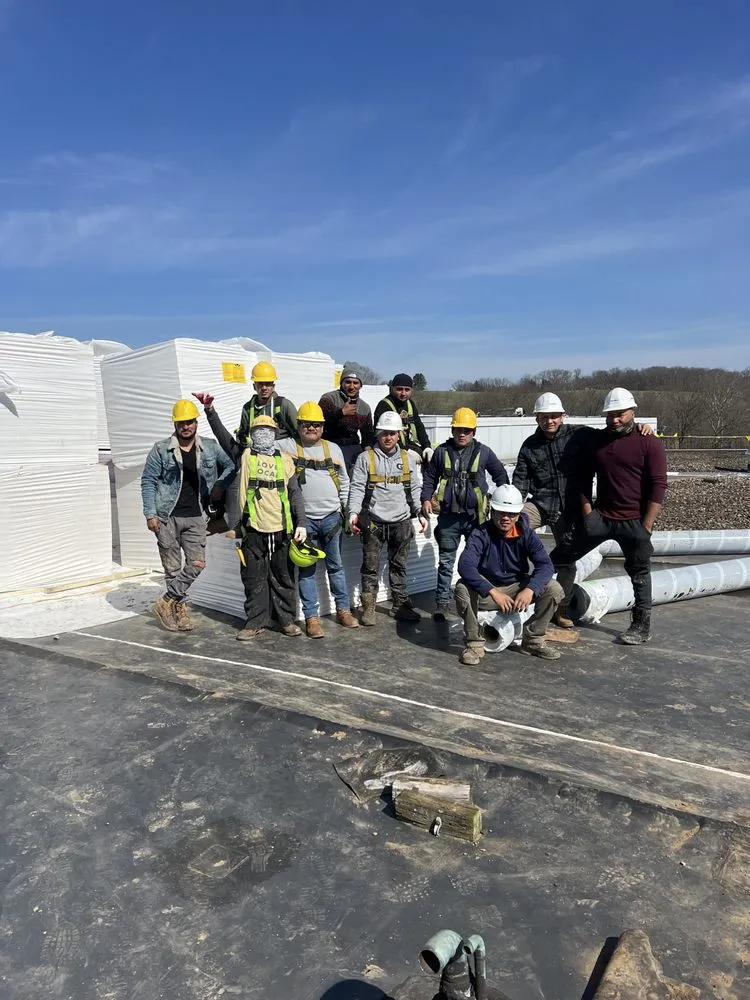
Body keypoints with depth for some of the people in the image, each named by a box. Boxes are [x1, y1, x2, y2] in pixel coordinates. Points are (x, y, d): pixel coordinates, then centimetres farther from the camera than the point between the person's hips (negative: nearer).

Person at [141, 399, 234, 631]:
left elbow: (232, 464, 13)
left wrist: (219, 484, -3)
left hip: (195, 517, 2)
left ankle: (167, 603, 11)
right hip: (167, 517, -2)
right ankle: (179, 609, 18)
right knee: (173, 567, 3)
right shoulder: (161, 449, 0)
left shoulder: (210, 448, 6)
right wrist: (150, 513, -7)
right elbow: (148, 482, 0)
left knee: (197, 563, -4)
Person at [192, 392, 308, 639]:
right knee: (254, 579, 7)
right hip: (253, 529, -1)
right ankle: (256, 621, 19)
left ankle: (286, 619, 22)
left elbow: (295, 493, 6)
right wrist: (210, 410, -12)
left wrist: (301, 522, -3)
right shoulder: (244, 456, 7)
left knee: (283, 578, 10)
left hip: (281, 529, 1)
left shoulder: (285, 460, 8)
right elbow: (222, 435, 0)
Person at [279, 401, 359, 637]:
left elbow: (344, 483, 14)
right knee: (307, 569, 3)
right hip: (304, 518, -2)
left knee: (335, 566, 12)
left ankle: (343, 610, 23)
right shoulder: (287, 446, 2)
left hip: (331, 517, 2)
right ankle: (311, 617, 11)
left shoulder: (333, 448, 10)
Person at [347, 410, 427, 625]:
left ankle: (400, 605, 23)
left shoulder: (408, 458, 10)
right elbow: (357, 487, -6)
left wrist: (420, 513, 5)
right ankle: (368, 606, 14)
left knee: (399, 566, 13)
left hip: (402, 522, 3)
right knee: (371, 567, 3)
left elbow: (414, 489, 13)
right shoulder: (366, 458, -1)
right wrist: (354, 512, -18)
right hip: (374, 522, -3)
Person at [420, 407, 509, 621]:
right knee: (446, 561, 6)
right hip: (448, 515, 0)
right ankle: (442, 602, 13)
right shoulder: (442, 451, 3)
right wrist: (426, 499, -1)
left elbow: (500, 475, 12)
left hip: (475, 515, 0)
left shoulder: (483, 452, 1)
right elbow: (429, 477, 11)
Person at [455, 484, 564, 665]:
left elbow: (545, 564, -18)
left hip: (517, 589, 3)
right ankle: (475, 643, -15)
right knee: (463, 588, -33)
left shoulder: (527, 534, -8)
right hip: (486, 591, -3)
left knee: (554, 589, -17)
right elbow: (465, 565, -34)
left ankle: (533, 640, 1)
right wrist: (493, 592, -44)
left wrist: (530, 589, -37)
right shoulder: (481, 534, -19)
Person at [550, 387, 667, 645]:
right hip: (600, 516, 4)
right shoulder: (596, 441, 6)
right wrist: (587, 512, 5)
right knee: (562, 554, 2)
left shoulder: (649, 443, -7)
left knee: (639, 574, 9)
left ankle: (642, 626, 19)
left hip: (634, 521, -3)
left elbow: (658, 486, -10)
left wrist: (646, 526, -13)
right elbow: (584, 478, 13)